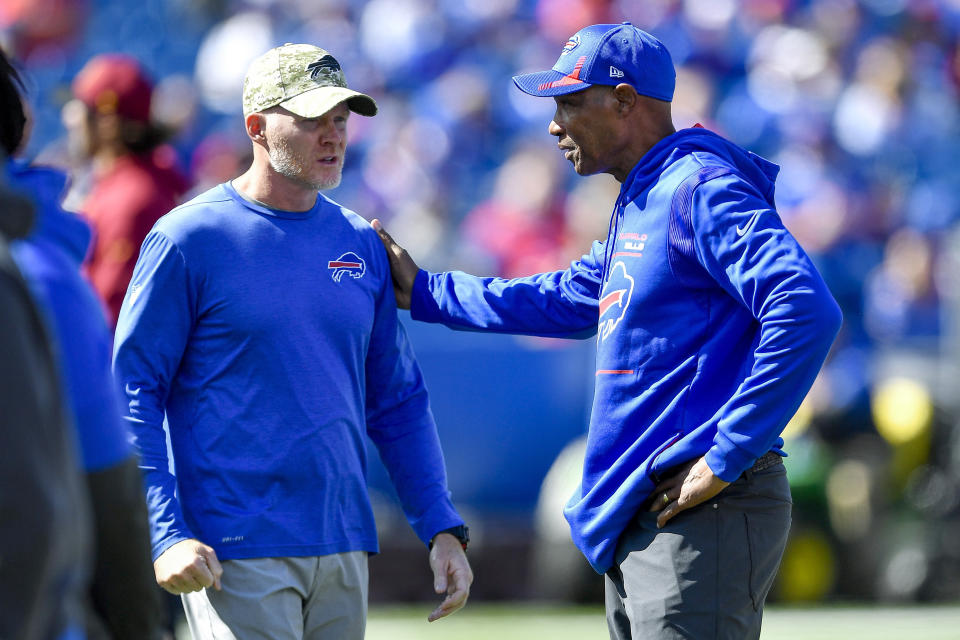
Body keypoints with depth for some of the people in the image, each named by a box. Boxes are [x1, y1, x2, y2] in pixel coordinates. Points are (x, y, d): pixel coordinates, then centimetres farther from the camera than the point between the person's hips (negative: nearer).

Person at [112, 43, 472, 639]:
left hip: (345, 553, 6)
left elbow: (398, 400, 16)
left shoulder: (362, 244, 12)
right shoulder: (187, 239, -5)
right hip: (235, 556, -6)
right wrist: (166, 536, -16)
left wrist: (442, 528, 7)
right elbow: (134, 393, -6)